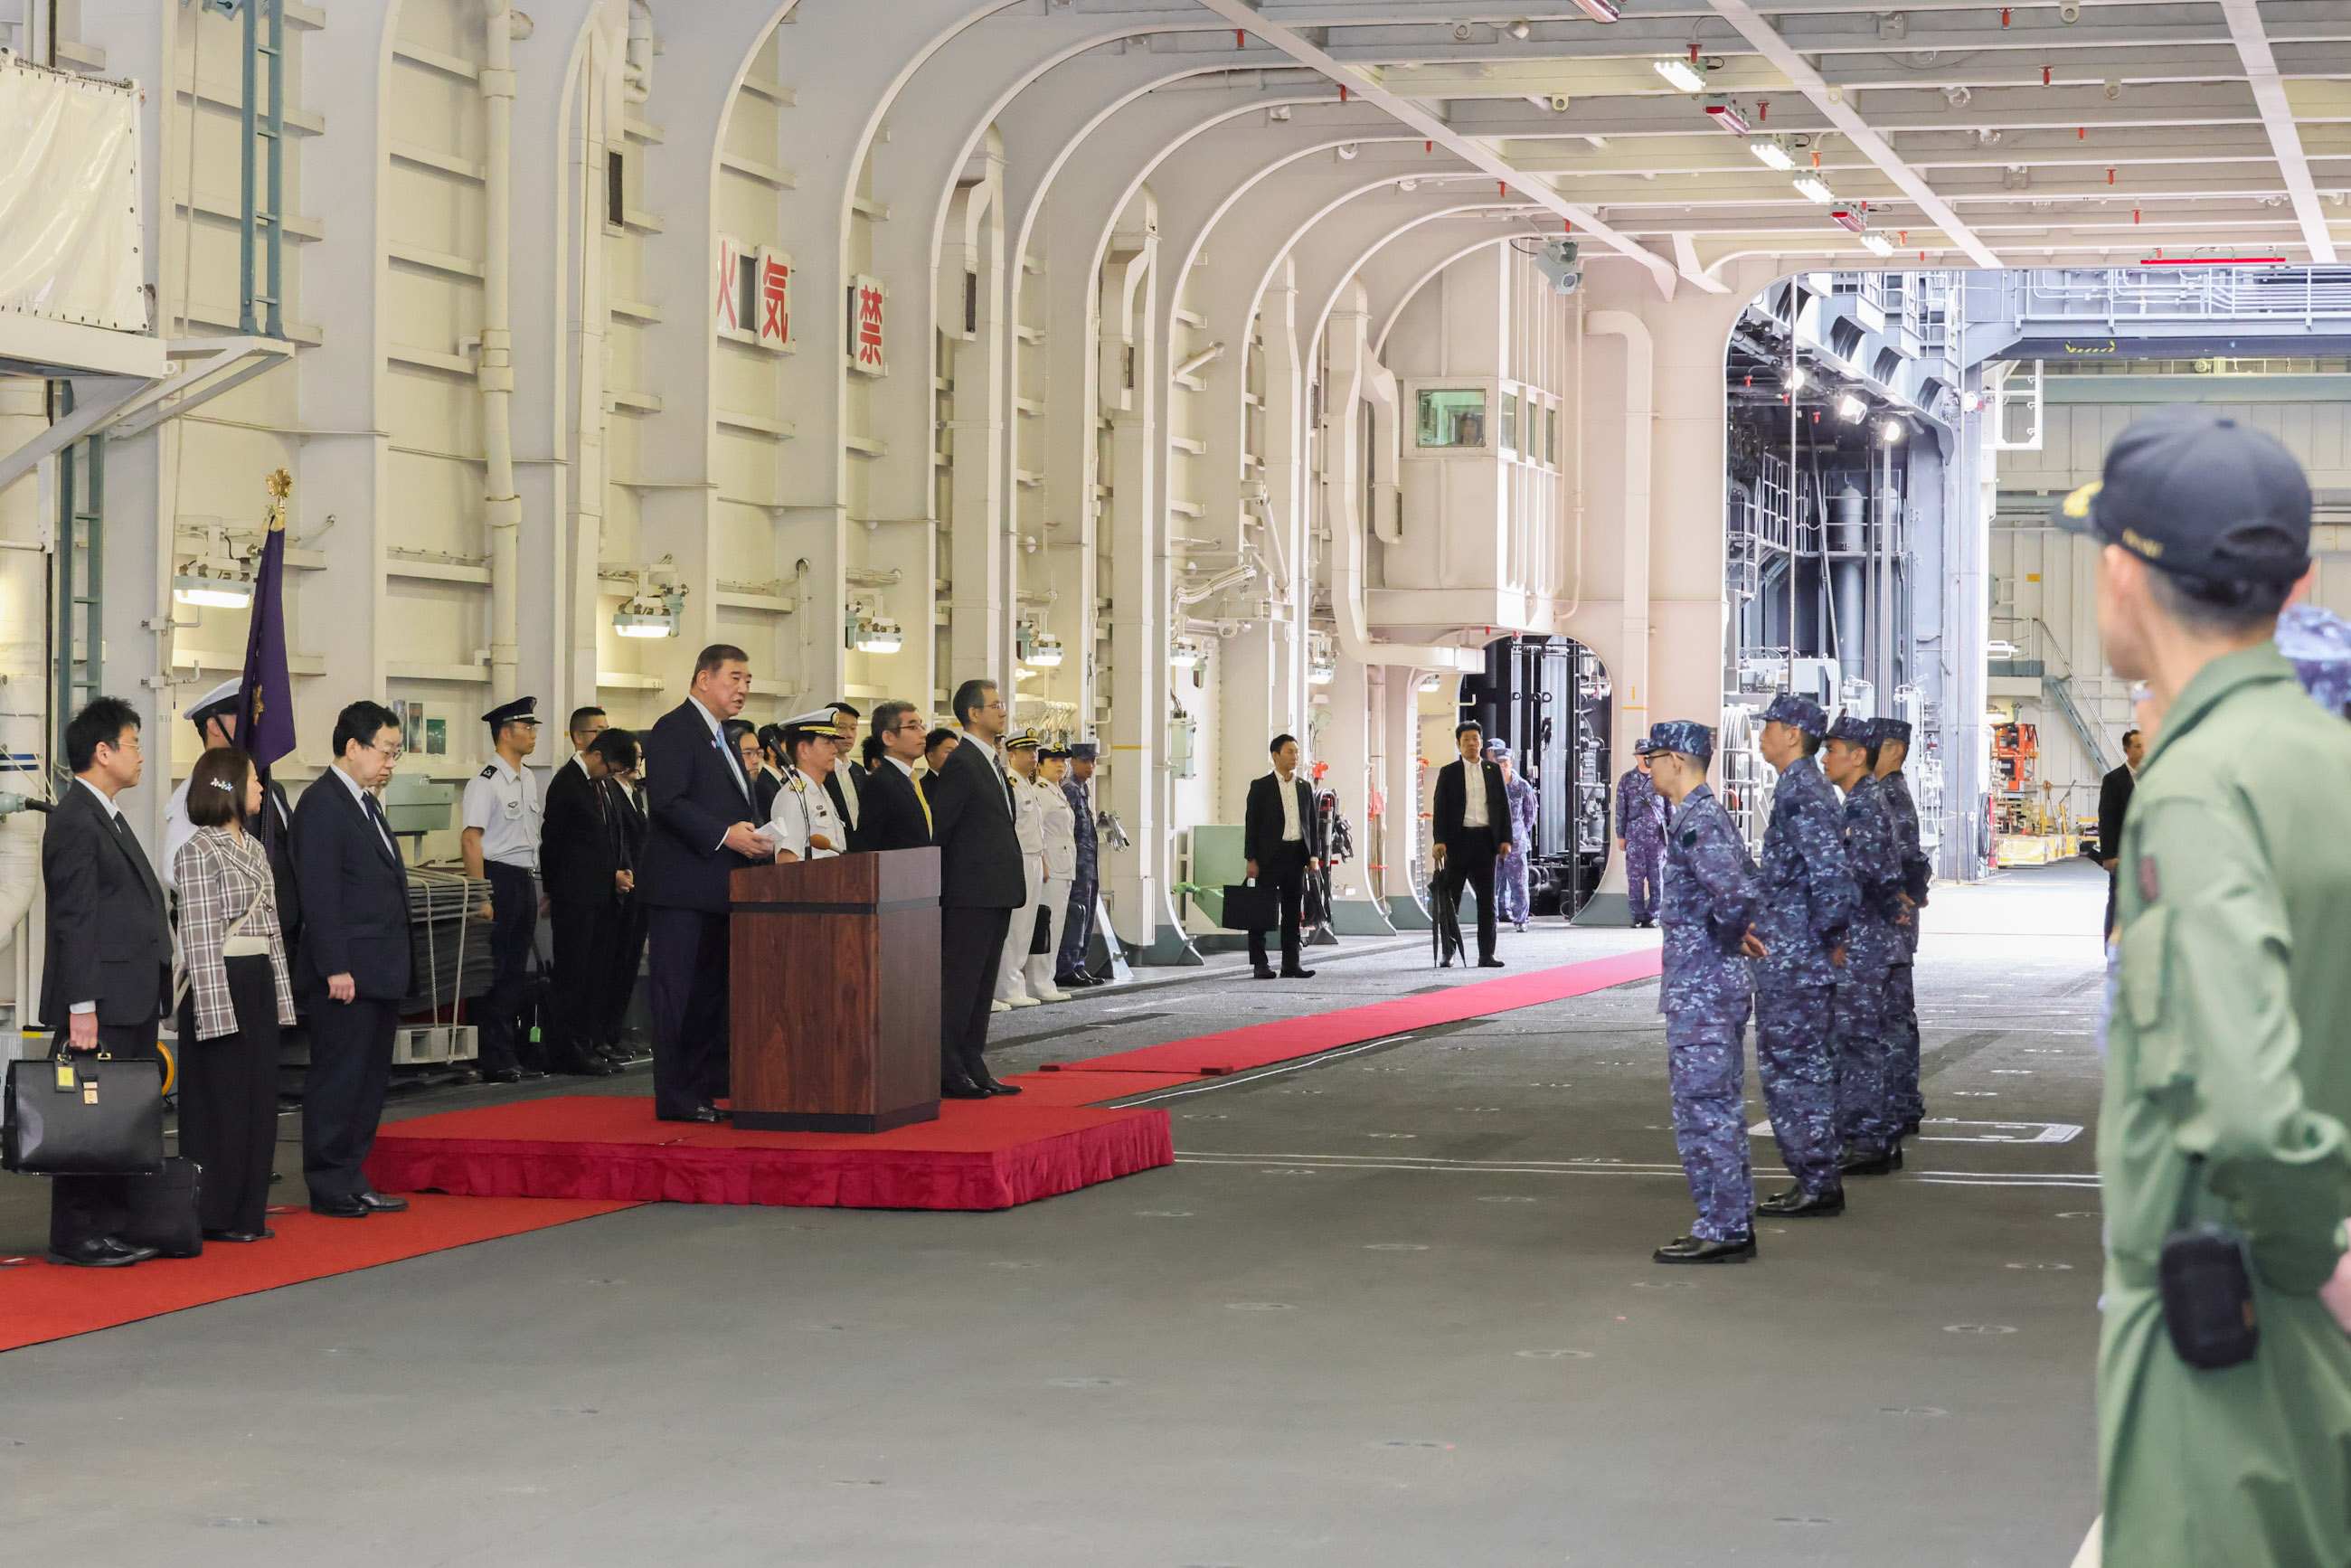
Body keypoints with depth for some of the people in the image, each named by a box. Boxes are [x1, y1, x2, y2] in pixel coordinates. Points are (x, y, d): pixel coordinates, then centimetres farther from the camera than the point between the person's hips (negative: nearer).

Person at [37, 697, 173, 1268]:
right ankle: (77, 1239, 0)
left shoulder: (107, 817, 19)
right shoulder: (75, 821, -13)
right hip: (102, 1005, -10)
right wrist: (81, 1006, -22)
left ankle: (113, 1228, 17)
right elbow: (73, 920, -18)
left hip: (132, 1002, 10)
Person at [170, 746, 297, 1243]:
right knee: (221, 1101, -3)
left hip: (259, 983, 8)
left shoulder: (253, 848, 15)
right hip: (219, 981, -8)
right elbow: (199, 934, -14)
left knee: (259, 1100, 8)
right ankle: (216, 1215, 4)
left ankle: (247, 1212, 13)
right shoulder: (199, 851, -9)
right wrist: (216, 1007, -18)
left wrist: (279, 992, 12)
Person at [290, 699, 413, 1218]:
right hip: (348, 973, -10)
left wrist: (401, 959, 18)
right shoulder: (321, 804, -12)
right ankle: (329, 1186, 4)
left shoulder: (366, 803, 18)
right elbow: (319, 894, -17)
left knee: (370, 1077, 13)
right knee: (338, 1077, -2)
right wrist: (335, 968, -20)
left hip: (380, 971, 10)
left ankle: (351, 1179, 19)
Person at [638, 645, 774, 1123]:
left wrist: (754, 841, 7)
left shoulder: (722, 739, 23)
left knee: (710, 992, 11)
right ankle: (676, 1099, -6)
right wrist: (725, 835, -22)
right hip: (681, 886, -10)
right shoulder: (674, 729, -8)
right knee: (679, 990, -7)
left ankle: (704, 1092, 16)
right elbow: (666, 800, -19)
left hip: (717, 887, 10)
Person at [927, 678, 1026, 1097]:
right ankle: (948, 1074, -3)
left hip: (997, 890, 10)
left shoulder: (992, 763, 18)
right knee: (959, 983, -6)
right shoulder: (961, 763, -13)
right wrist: (940, 887, -14)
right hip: (971, 893, -10)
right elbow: (936, 827, -14)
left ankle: (973, 1068, 16)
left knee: (982, 984, 12)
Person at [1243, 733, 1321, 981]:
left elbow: (1311, 822, 16)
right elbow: (1251, 823, -3)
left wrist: (1313, 856, 7)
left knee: (1292, 911, 6)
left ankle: (1290, 963, 10)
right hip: (1270, 855, -4)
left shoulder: (1304, 787, 13)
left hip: (1296, 855, 4)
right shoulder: (1261, 786, 0)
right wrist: (1251, 859, -10)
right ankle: (1259, 963, 1)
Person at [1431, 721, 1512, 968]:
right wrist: (1440, 841, -10)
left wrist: (1505, 839, 0)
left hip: (1485, 840, 2)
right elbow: (1440, 809, 0)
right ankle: (1449, 953, 9)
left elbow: (1504, 806, 10)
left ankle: (1486, 954, 3)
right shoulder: (1449, 773, 5)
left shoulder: (1493, 771, 11)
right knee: (1450, 898, 1)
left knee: (1487, 899, 1)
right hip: (1458, 839, -2)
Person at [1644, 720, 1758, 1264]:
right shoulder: (1706, 815, 15)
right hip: (1714, 989, 10)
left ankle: (1722, 1230, -4)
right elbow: (1750, 883, 25)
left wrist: (1725, 936, -12)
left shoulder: (1697, 823, -17)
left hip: (1700, 993, -10)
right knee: (1719, 1109, 14)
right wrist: (1742, 935, 15)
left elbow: (1734, 893, -29)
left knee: (1703, 1110, -6)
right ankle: (1733, 1223, 19)